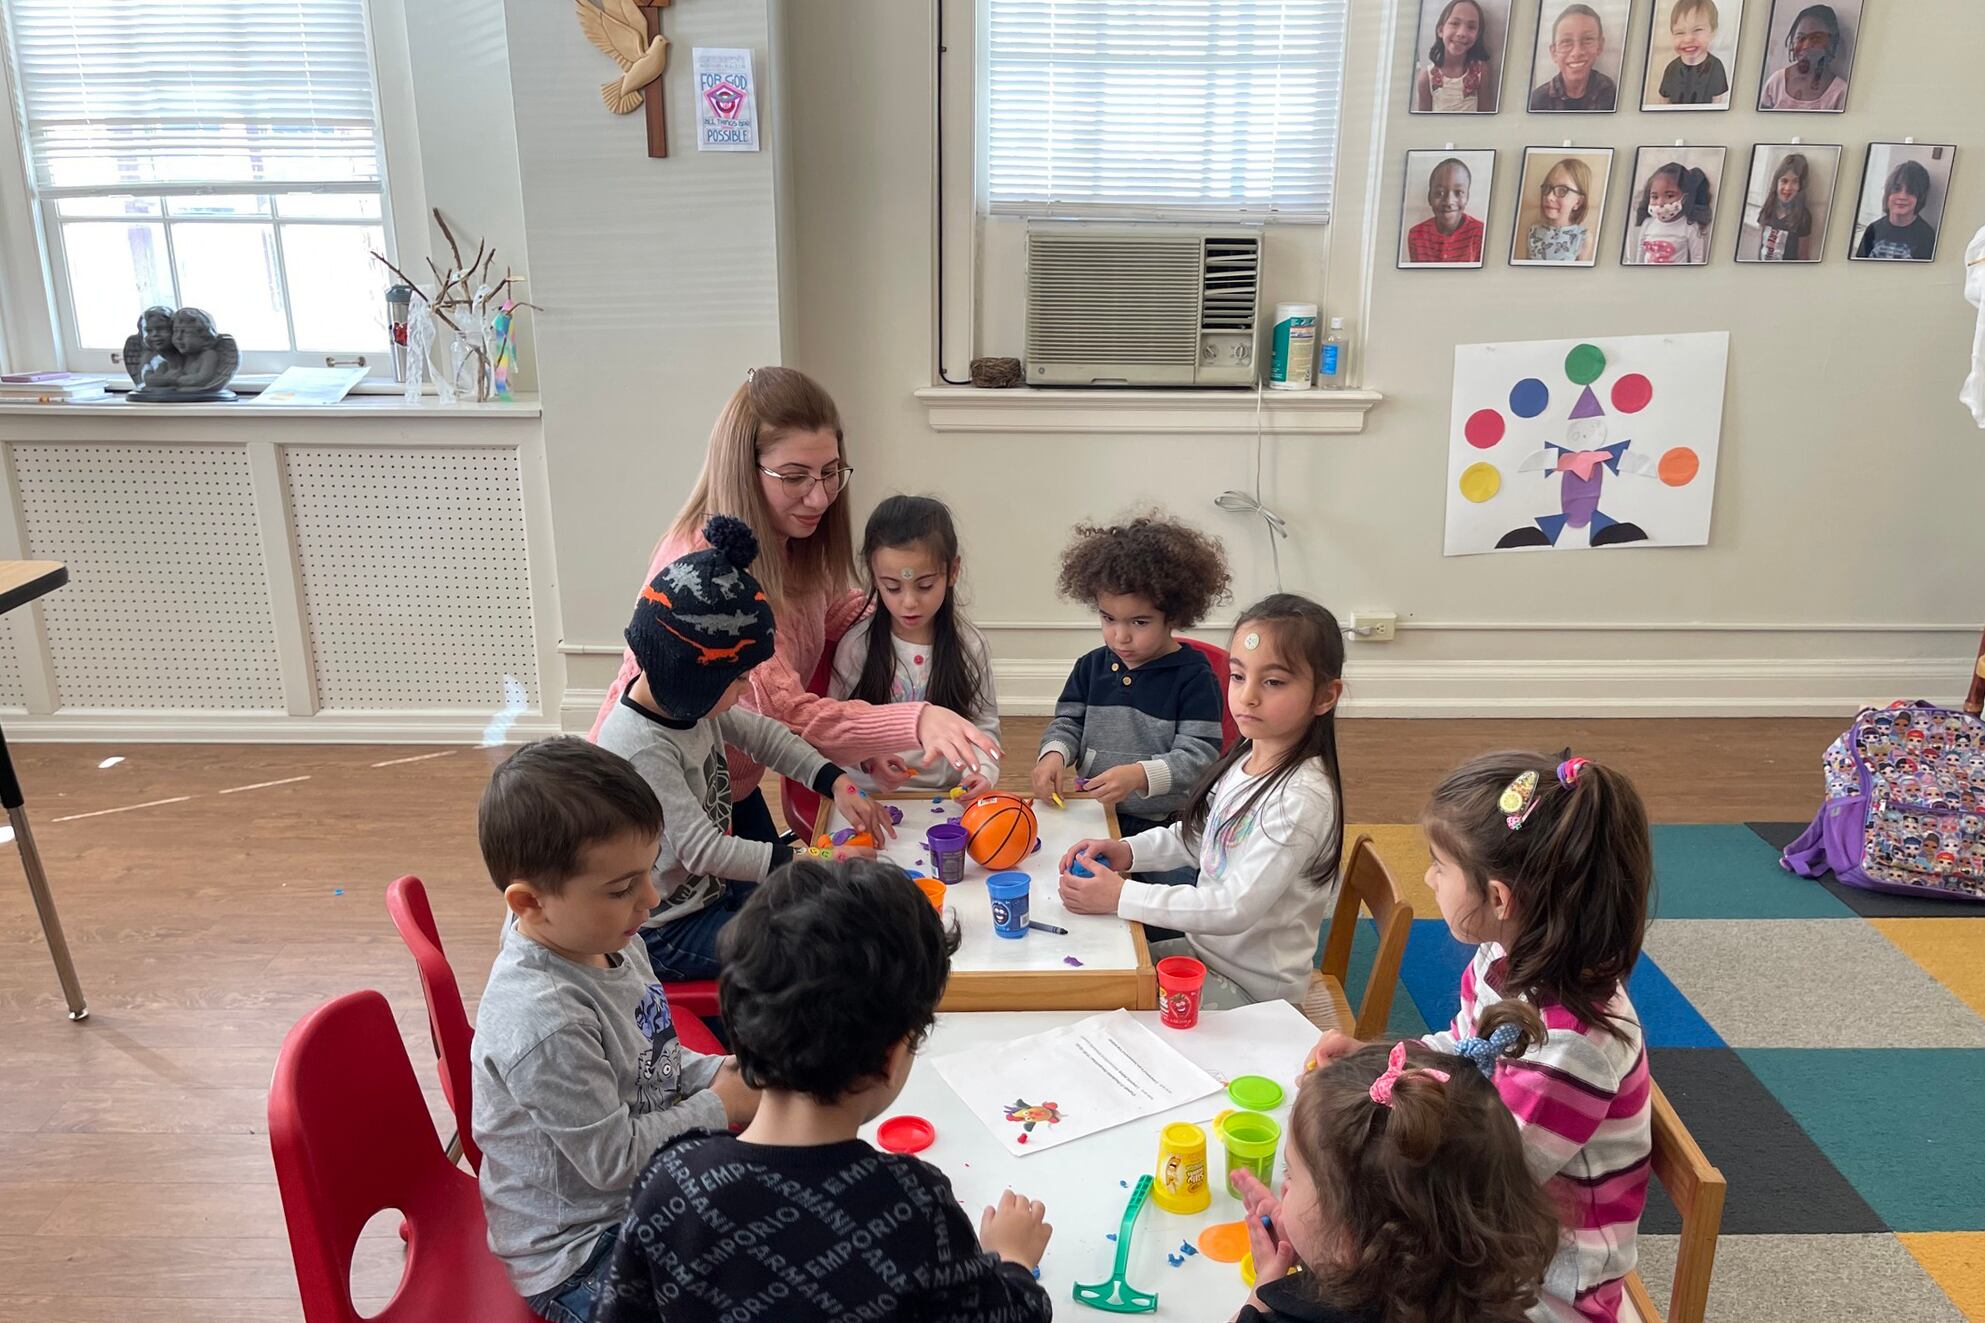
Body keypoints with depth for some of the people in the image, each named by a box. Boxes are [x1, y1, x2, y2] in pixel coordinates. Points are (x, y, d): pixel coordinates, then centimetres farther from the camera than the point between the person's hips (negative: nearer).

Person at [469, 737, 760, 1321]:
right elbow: (613, 1159, -25)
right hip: (574, 1258, -8)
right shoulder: (545, 1023, -34)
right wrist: (721, 1107, -15)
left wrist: (718, 1073, -7)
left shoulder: (608, 940, -7)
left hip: (643, 1192, 9)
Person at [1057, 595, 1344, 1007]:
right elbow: (1196, 835, 14)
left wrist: (1121, 896, -26)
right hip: (1204, 949, 8)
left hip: (1249, 988, -8)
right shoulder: (1245, 760, -2)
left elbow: (1236, 909, -28)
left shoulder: (1302, 798, -28)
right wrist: (1128, 851, -3)